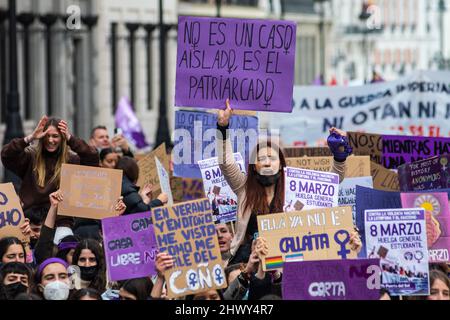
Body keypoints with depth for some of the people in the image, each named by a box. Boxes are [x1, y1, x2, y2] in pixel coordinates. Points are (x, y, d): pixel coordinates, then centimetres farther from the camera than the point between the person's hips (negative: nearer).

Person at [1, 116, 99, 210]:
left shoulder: (71, 159, 5)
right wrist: (31, 138, -13)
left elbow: (93, 159, -8)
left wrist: (70, 139, -8)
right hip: (30, 212, 0)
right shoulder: (31, 155, 5)